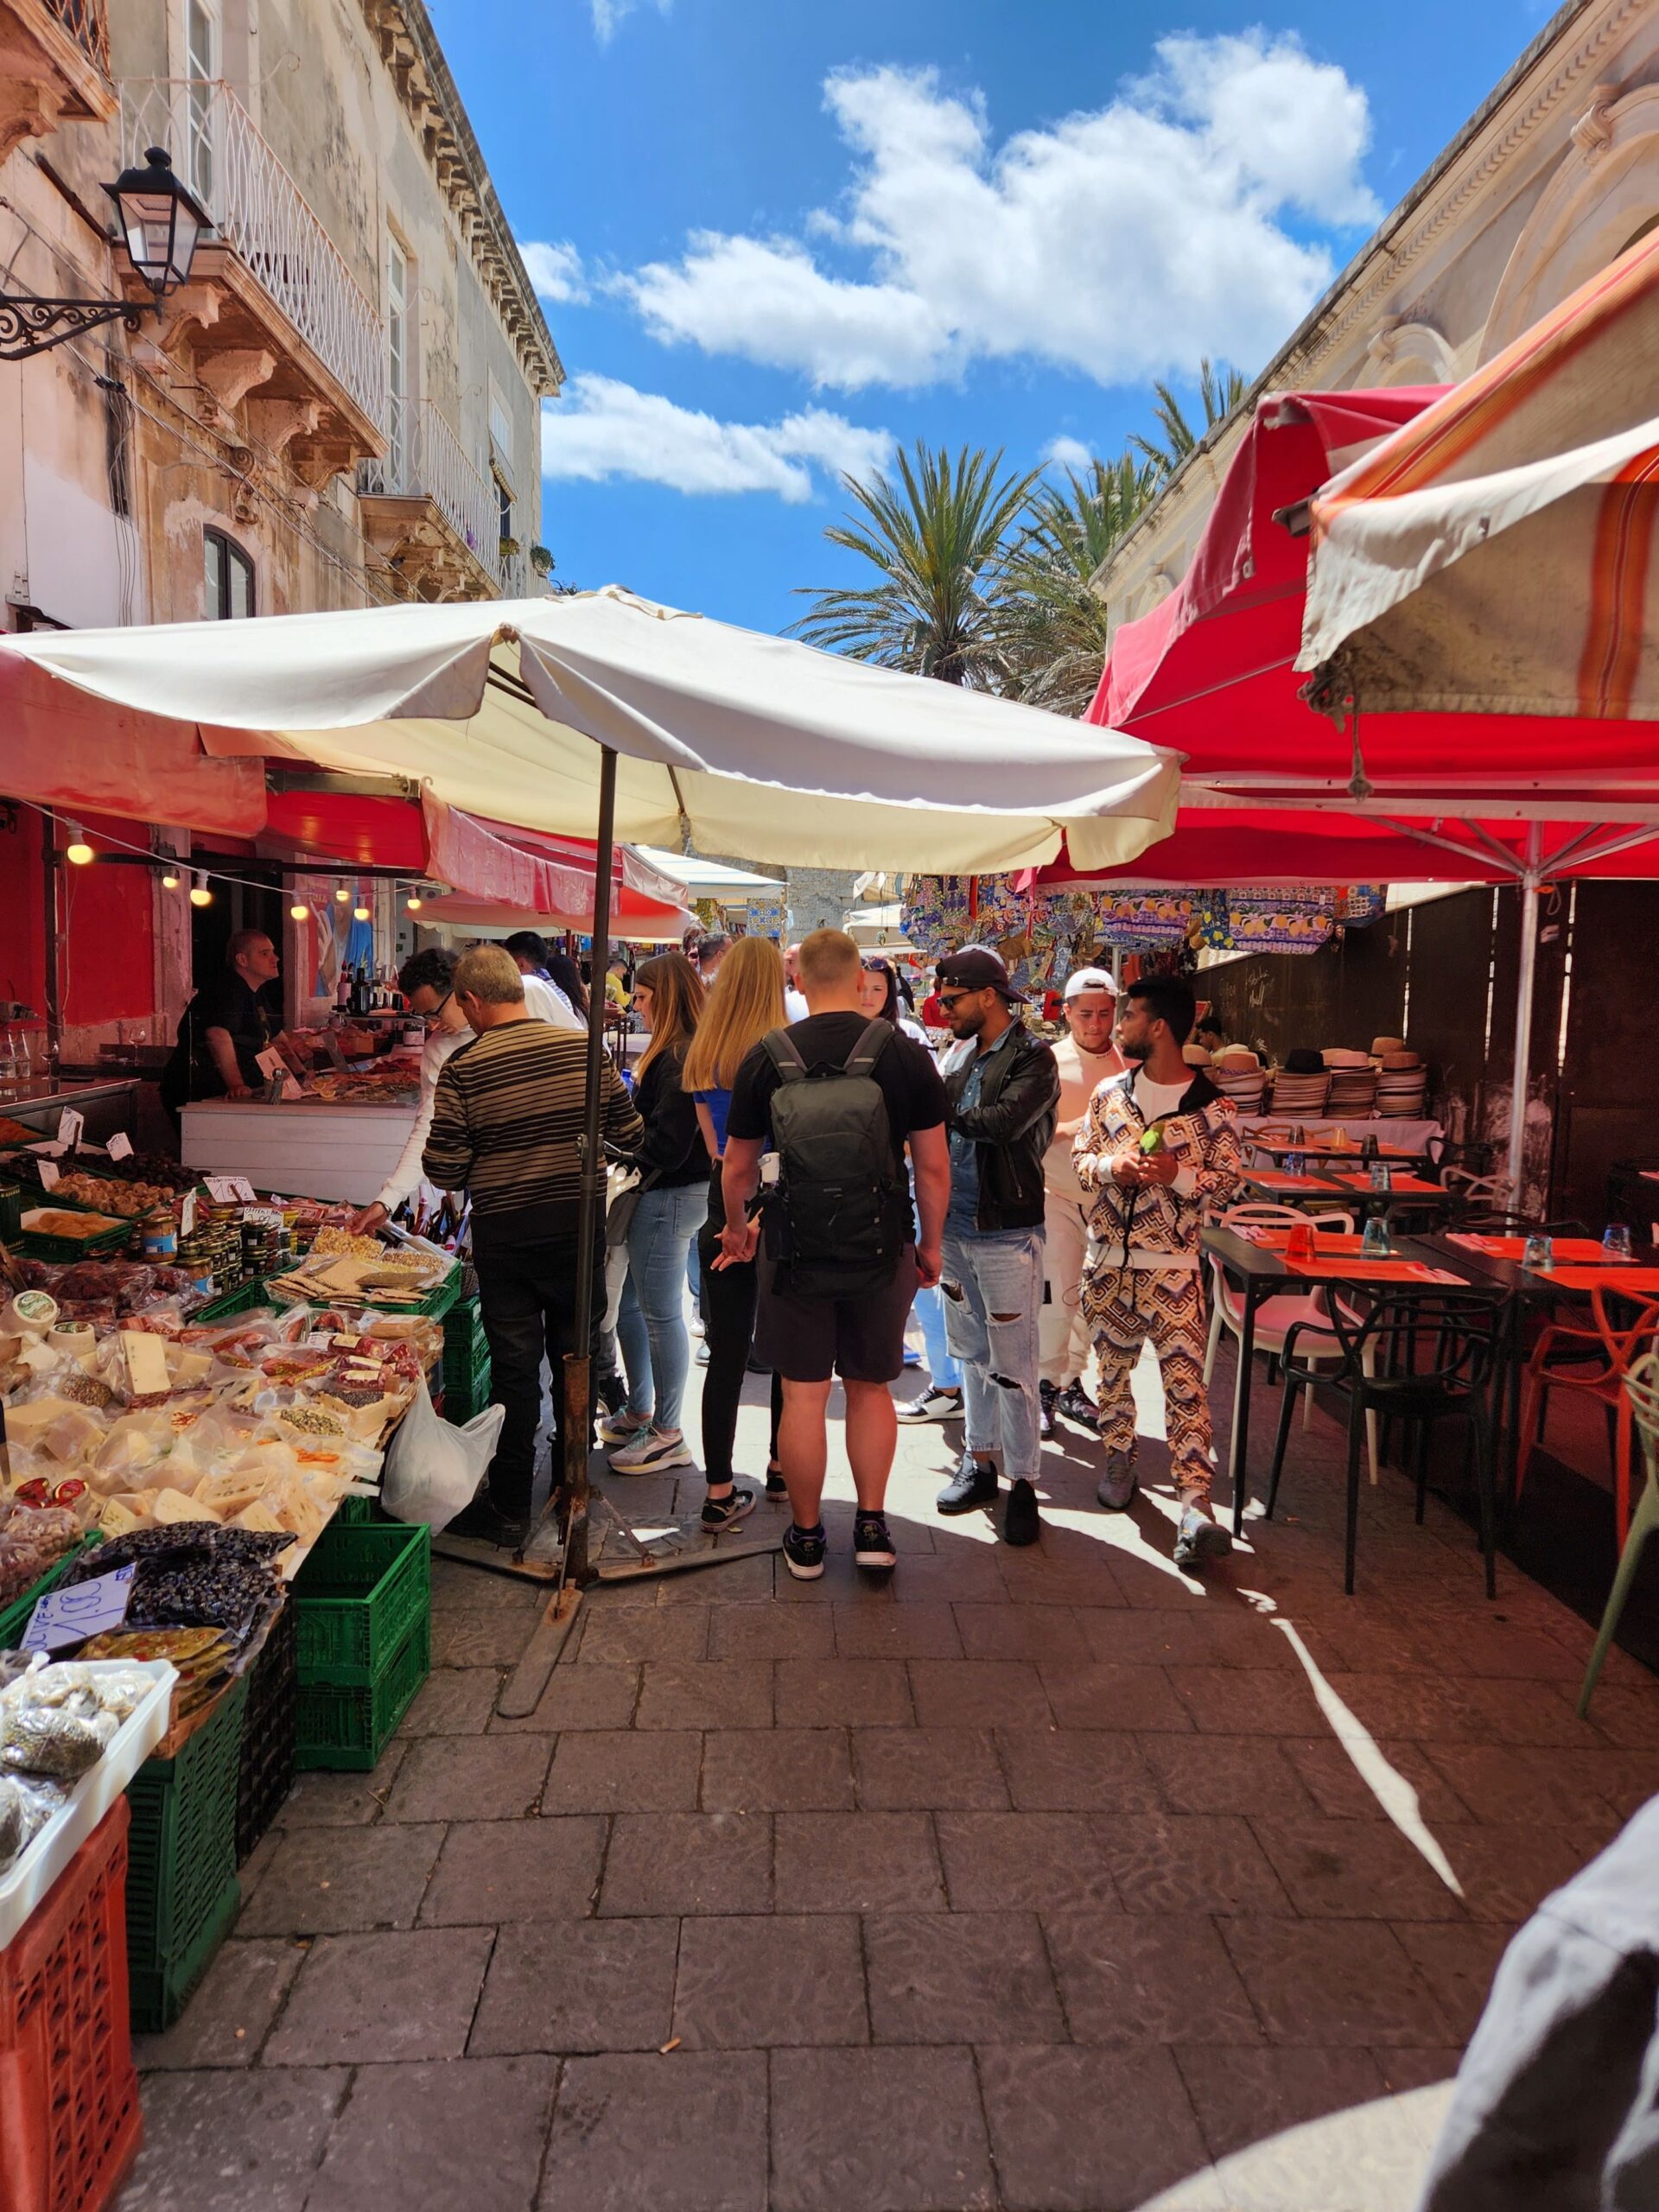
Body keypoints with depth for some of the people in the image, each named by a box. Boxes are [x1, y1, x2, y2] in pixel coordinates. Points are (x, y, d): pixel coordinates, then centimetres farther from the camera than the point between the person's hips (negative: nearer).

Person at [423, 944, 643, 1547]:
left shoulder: (463, 1068, -12)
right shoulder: (584, 1048, -5)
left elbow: (444, 1171, -12)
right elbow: (630, 1134, 0)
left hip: (504, 1234, -2)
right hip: (579, 1225, 2)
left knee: (514, 1366, 7)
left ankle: (509, 1508, 17)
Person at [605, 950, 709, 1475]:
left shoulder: (679, 1058, -20)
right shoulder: (678, 1051, 12)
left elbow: (666, 1145, -24)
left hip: (668, 1197, -11)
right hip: (662, 1193, 11)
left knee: (660, 1314, 0)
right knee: (627, 1301, 20)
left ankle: (666, 1433, 14)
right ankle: (639, 1413, 34)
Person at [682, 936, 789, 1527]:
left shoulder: (702, 1055, 3)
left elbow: (714, 1145, 9)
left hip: (724, 1211, 4)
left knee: (726, 1355, 7)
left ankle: (720, 1492, 10)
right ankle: (781, 1469, 30)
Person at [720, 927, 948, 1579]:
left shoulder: (766, 1057, -5)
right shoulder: (905, 1054, -6)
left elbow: (737, 1166, 4)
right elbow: (933, 1167, -4)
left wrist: (736, 1227, 22)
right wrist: (930, 1243, 11)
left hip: (794, 1250, 0)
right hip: (881, 1252, 1)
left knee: (803, 1395, 10)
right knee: (871, 1388, 17)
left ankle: (806, 1538, 22)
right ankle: (872, 1526, 23)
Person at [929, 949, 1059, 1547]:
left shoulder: (1032, 1058, -11)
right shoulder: (960, 1054, 12)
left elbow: (1003, 1123, -27)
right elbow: (934, 1121, 9)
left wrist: (942, 1107, -16)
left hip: (1006, 1232, -7)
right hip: (954, 1226, 7)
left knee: (1012, 1364, 0)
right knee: (971, 1354, 16)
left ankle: (1022, 1483, 12)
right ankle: (981, 1462, 30)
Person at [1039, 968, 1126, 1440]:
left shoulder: (1130, 1063, 4)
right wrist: (1064, 1129, -23)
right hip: (1058, 1193, -3)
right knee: (1057, 1295, -5)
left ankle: (1072, 1385, 26)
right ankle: (1045, 1387, 12)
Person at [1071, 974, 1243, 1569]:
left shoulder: (1211, 1107, -5)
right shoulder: (1109, 1092, 6)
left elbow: (1229, 1181, -3)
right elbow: (1079, 1158, 10)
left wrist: (1177, 1174, -20)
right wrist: (1110, 1165, -12)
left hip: (1173, 1270, -4)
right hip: (1108, 1263, 4)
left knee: (1185, 1381, -9)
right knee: (1113, 1370, 16)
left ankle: (1195, 1505, -11)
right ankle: (1120, 1459, 36)